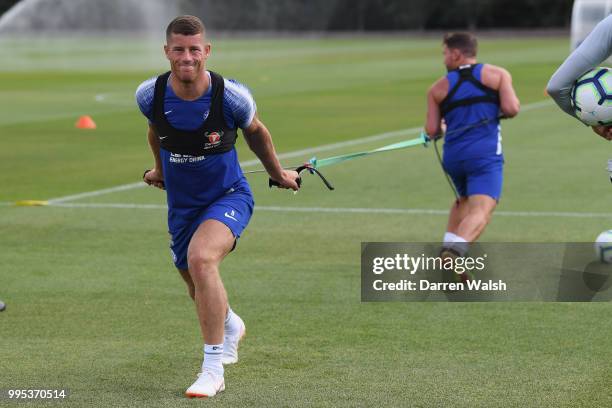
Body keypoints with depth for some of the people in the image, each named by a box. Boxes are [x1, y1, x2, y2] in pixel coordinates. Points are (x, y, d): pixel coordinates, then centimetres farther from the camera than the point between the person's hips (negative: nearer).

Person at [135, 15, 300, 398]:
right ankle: (230, 325, 57)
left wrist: (278, 174, 16)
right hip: (181, 204, 4)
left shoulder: (231, 95, -21)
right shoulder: (150, 95, -13)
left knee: (201, 259, -32)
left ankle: (213, 369, -25)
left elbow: (256, 132, 2)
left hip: (228, 197, -4)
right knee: (198, 287, 18)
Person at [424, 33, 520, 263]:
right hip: (485, 153, -4)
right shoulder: (497, 75, 7)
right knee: (481, 210, -15)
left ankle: (448, 245, 19)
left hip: (452, 156, 4)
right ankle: (453, 251, -39)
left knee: (464, 201, 29)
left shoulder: (439, 87, 12)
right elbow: (511, 109, -5)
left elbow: (432, 130, 7)